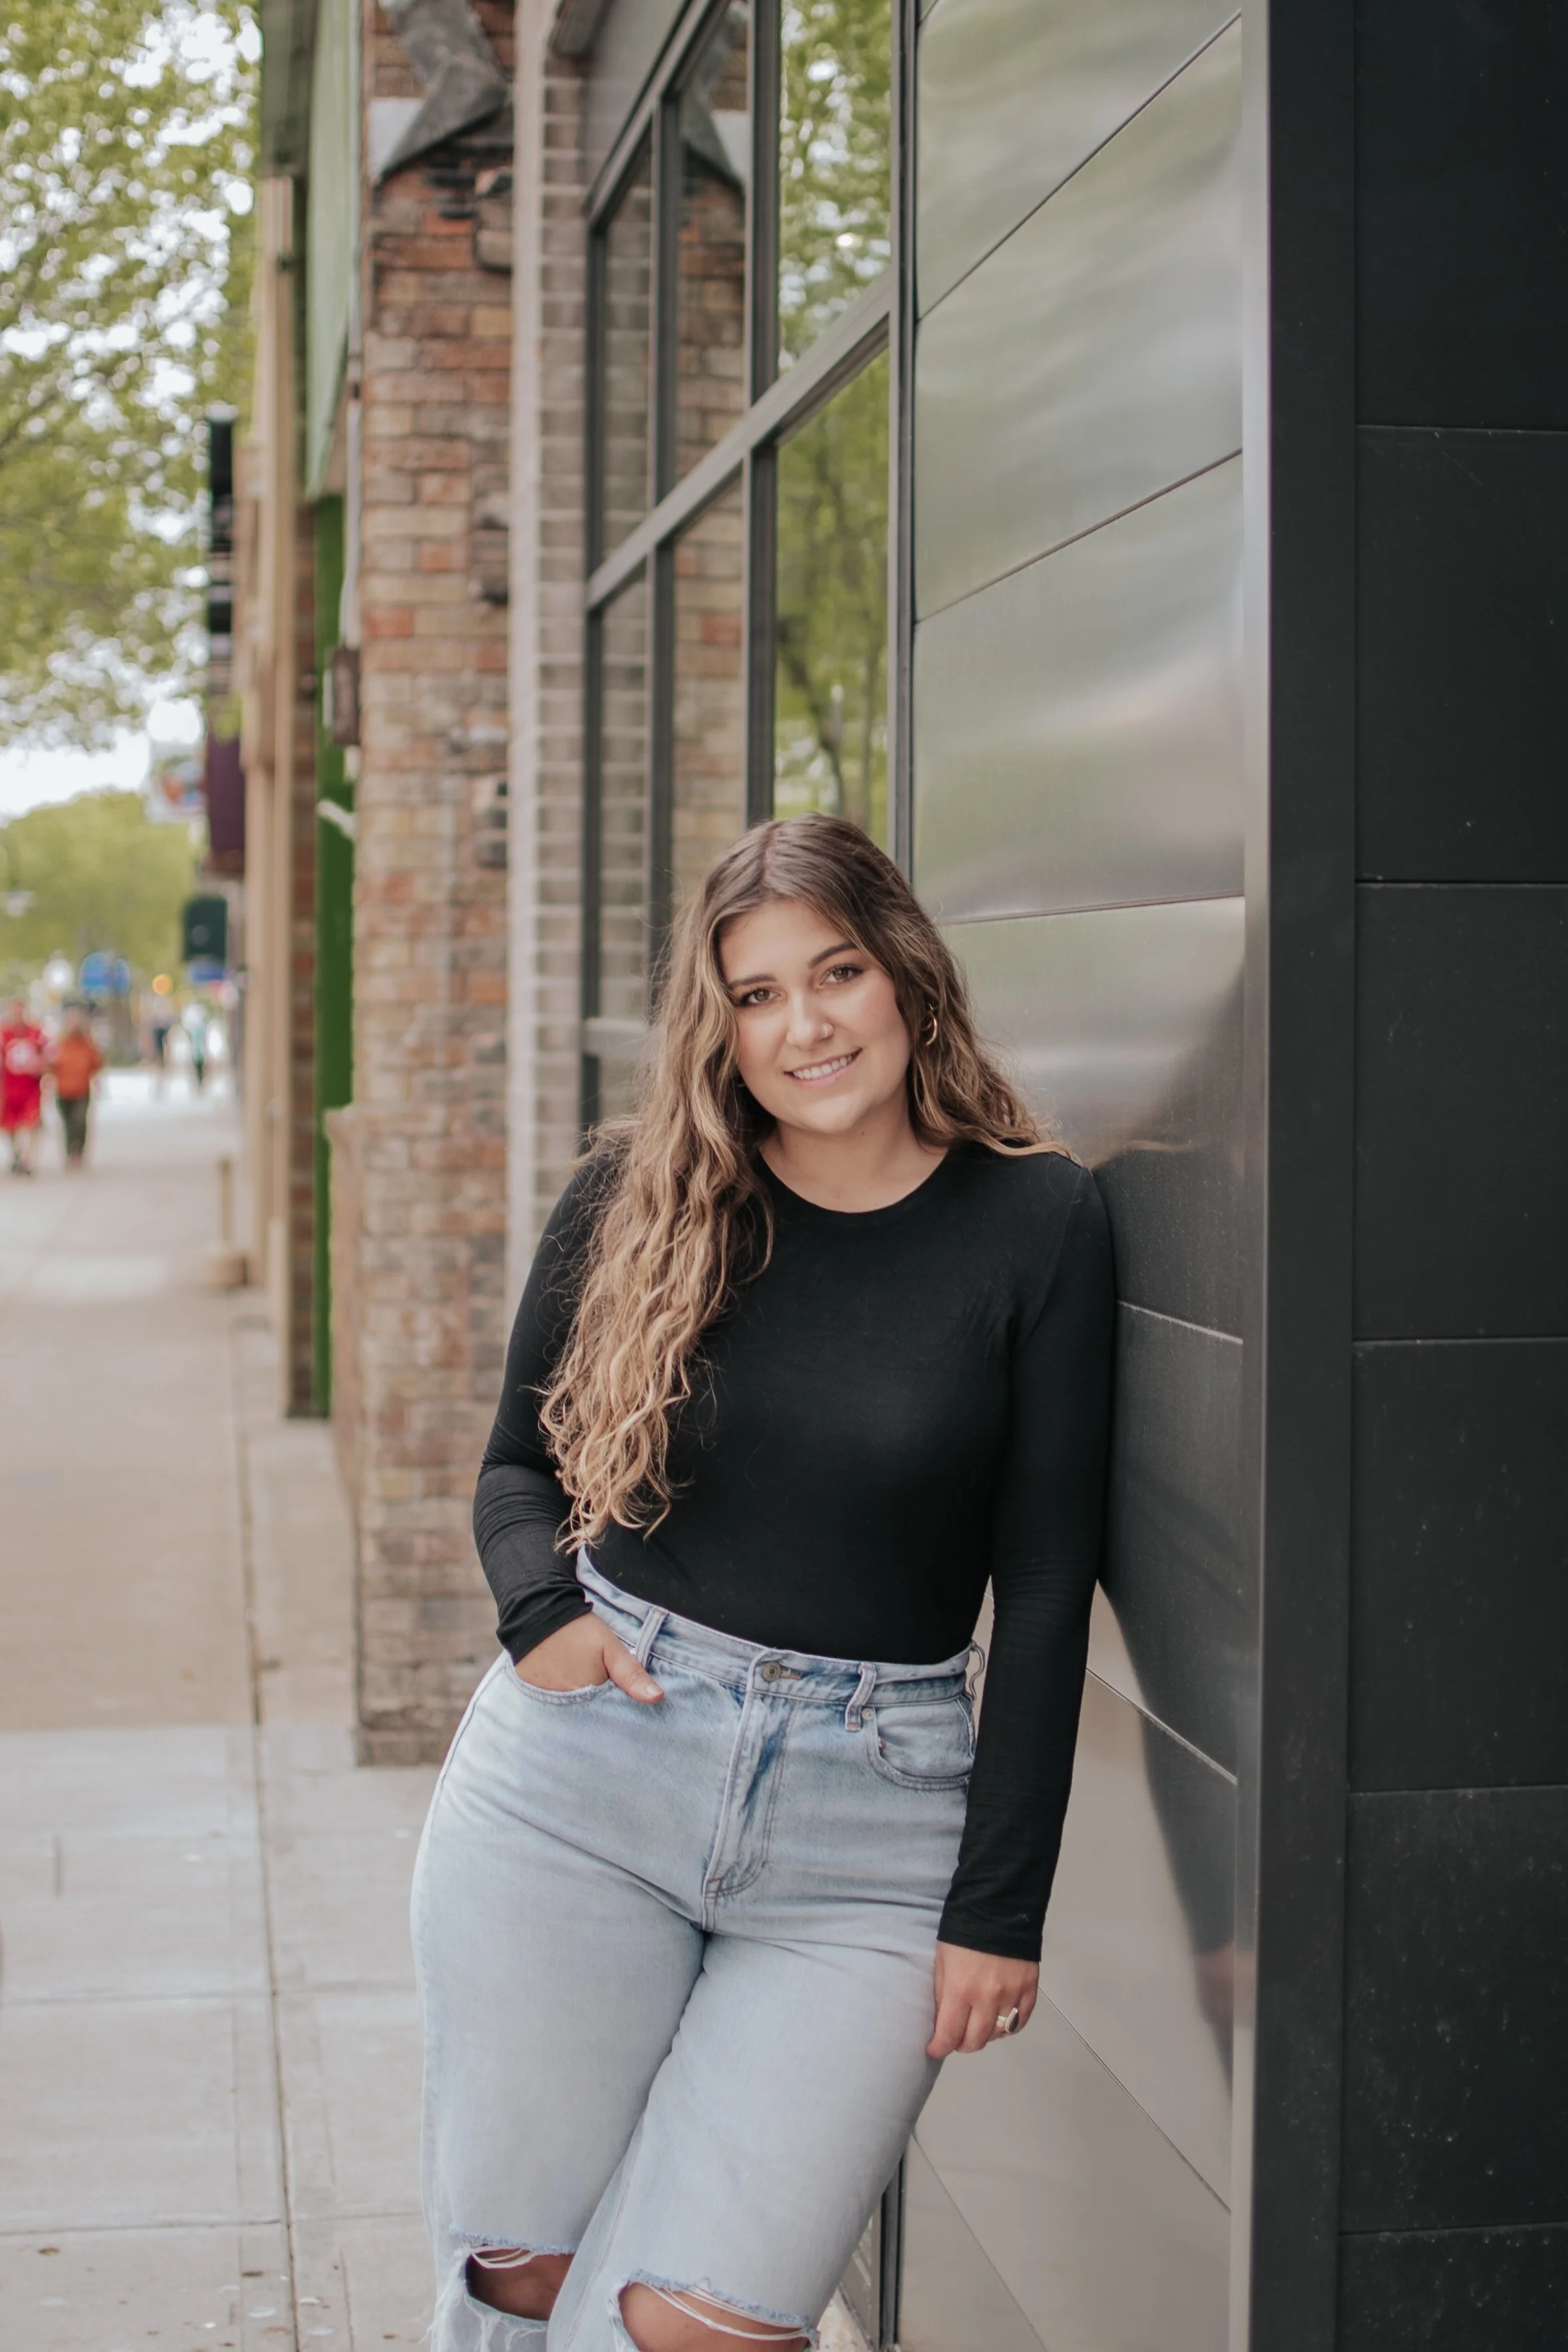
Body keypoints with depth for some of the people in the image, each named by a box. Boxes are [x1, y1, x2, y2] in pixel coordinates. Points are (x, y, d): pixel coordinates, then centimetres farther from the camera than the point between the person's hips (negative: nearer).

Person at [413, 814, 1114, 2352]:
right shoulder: (635, 1198, 3)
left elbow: (1044, 1587, -2)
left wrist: (1000, 1907, -3)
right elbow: (516, 1467, 15)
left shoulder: (1036, 1225, -2)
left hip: (871, 1821, -2)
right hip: (580, 1773, 2)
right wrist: (540, 1614, -7)